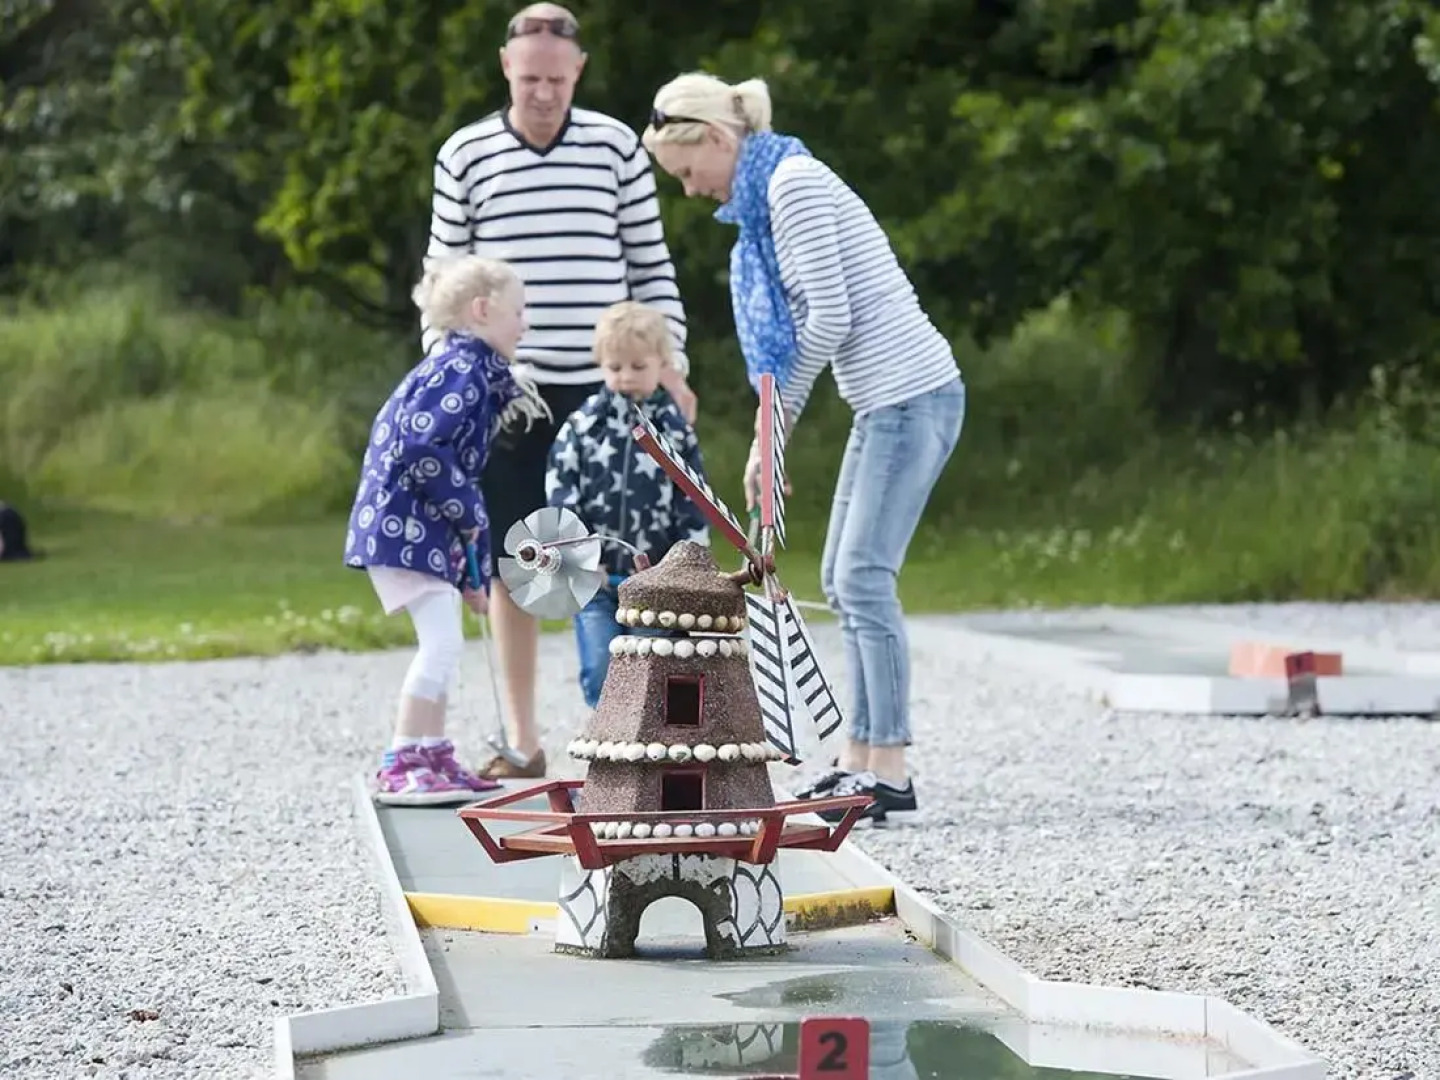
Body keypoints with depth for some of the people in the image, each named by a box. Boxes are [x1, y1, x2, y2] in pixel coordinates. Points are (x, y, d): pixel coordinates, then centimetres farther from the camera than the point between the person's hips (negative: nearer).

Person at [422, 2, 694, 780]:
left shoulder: (617, 147, 2)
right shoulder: (465, 155, 2)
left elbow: (650, 266, 6)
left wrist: (669, 365, -1)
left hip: (599, 389, 0)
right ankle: (522, 744, 11)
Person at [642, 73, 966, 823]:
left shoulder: (793, 181, -12)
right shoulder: (765, 195, 17)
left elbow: (830, 317, -16)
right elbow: (792, 333, 18)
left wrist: (775, 422, -5)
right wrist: (768, 441, 11)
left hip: (911, 395, -10)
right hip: (885, 401, 10)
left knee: (863, 579, -10)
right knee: (844, 580, 11)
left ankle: (890, 774, -8)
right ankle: (860, 759, 14)